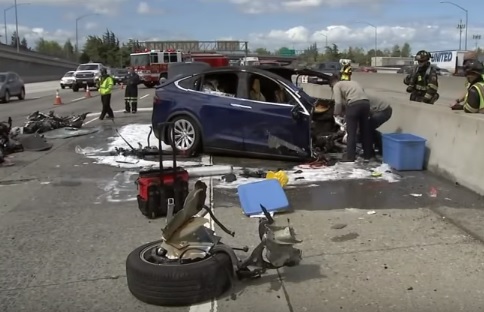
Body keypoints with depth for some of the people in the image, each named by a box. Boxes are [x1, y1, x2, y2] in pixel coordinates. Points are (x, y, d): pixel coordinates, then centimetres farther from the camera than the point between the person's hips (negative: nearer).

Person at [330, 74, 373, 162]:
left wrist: (337, 114, 13)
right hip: (365, 103, 7)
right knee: (365, 131, 16)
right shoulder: (353, 82, 34)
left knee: (351, 132, 3)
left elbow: (338, 102, -2)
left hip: (354, 104, -7)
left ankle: (350, 156, 6)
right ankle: (367, 155, 24)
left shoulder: (337, 86, 12)